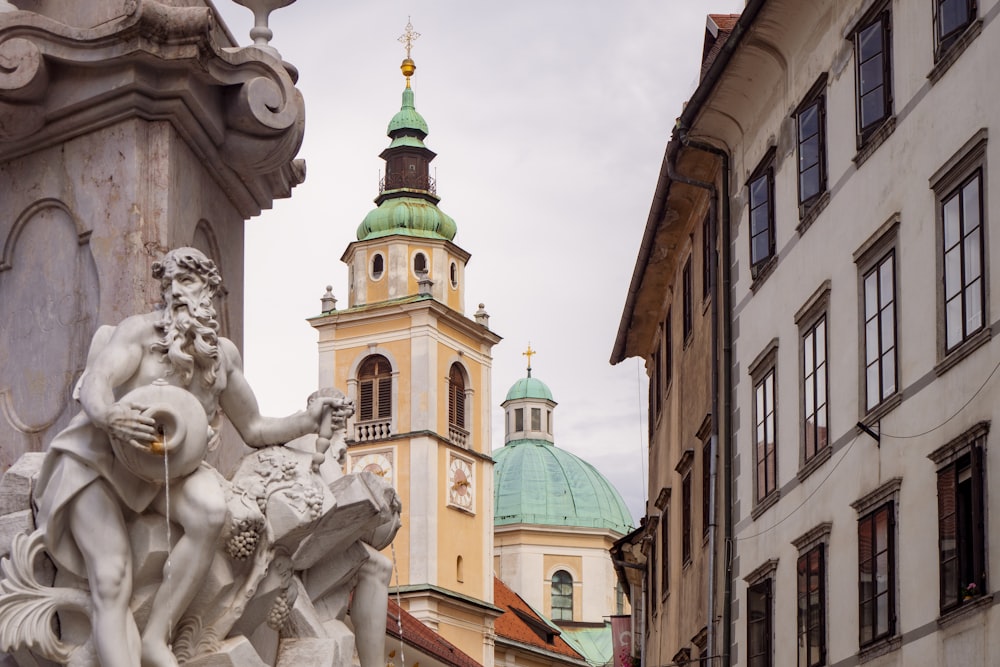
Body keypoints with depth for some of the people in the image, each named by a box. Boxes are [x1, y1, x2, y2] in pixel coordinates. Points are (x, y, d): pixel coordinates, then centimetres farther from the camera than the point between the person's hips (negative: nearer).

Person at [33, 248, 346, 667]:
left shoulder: (223, 353, 8)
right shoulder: (141, 330, -7)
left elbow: (253, 430, 17)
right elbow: (94, 383, -23)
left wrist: (307, 421, 2)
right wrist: (109, 416, -45)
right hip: (96, 458, -3)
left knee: (211, 510, -31)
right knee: (112, 583, -24)